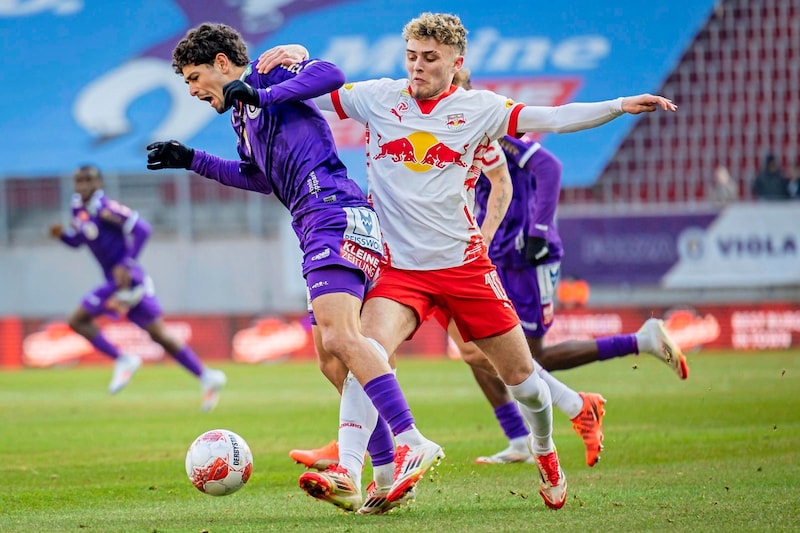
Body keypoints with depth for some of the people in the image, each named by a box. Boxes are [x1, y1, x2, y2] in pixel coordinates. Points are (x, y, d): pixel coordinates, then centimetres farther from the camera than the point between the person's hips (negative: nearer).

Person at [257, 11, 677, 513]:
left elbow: (551, 119, -1)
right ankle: (347, 474, -29)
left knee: (520, 371, 8)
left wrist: (620, 106, -9)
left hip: (464, 263, 1)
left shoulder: (478, 108, 1)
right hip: (398, 266, -1)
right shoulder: (379, 98, 3)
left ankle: (546, 454, 37)